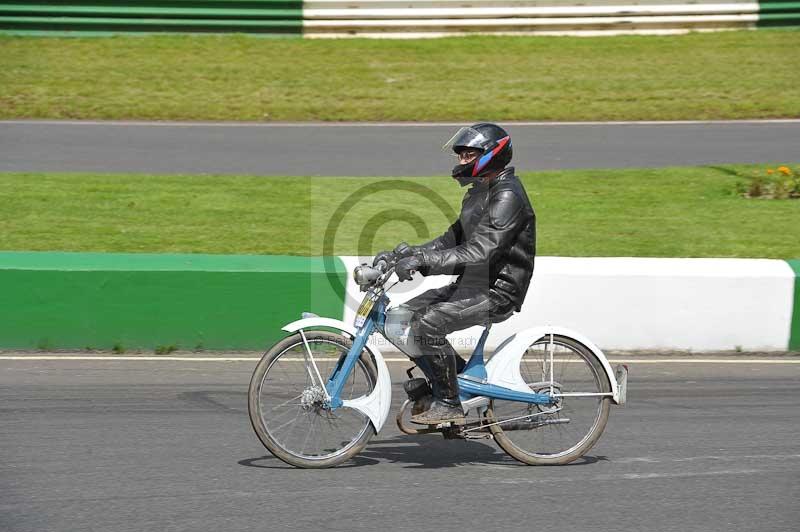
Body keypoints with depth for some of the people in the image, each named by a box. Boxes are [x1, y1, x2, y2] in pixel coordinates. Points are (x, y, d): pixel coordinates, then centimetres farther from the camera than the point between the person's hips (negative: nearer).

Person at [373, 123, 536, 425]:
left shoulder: (507, 197, -17)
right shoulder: (479, 193, 16)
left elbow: (478, 254, -28)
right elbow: (452, 240, 15)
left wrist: (422, 260, -33)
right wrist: (406, 253, 2)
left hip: (496, 292, -10)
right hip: (470, 286, 10)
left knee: (427, 325, -26)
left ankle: (448, 405, -12)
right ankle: (463, 378, 11)